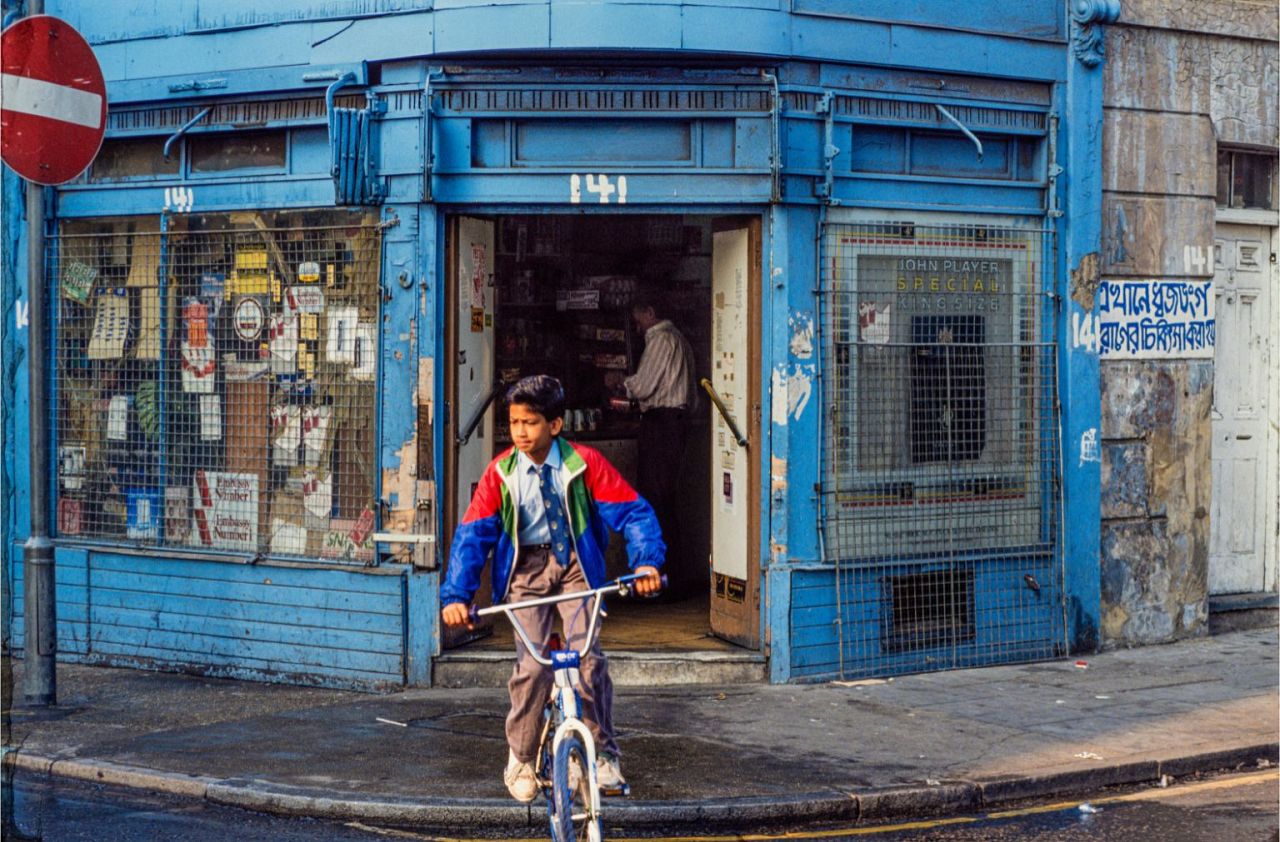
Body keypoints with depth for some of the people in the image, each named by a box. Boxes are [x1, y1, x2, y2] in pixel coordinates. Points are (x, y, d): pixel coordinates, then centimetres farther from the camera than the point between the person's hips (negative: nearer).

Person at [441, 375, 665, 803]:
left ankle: (603, 754, 1)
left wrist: (647, 561, -30)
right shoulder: (500, 473, -10)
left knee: (587, 655, -17)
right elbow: (472, 534, -11)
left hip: (574, 563, 0)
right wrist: (456, 595, -22)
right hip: (526, 567, 0)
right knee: (531, 666, -12)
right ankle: (520, 758, 11)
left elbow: (633, 512, -13)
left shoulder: (585, 463, -12)